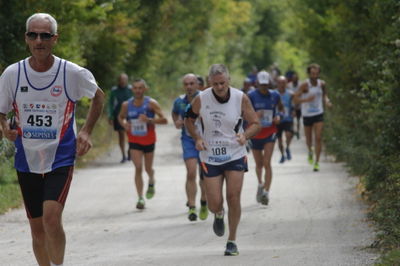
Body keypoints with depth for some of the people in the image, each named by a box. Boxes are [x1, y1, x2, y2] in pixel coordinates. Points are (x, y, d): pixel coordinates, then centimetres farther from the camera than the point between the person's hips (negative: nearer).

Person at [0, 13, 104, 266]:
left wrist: (86, 131, 2)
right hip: (27, 160, 3)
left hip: (61, 159, -3)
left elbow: (99, 96, 11)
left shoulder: (73, 73, -8)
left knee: (51, 217, -22)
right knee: (37, 228, 8)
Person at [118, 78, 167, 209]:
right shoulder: (126, 105, -4)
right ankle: (140, 198, -10)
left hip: (149, 140, 0)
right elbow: (120, 117, 15)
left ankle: (151, 182, 48)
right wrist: (124, 124, -8)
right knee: (138, 168, -13)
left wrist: (149, 120, -29)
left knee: (148, 168, 12)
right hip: (134, 141, 0)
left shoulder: (151, 103, -12)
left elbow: (164, 120, -14)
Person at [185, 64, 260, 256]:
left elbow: (255, 123, -2)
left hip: (235, 155, 0)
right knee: (214, 204, -3)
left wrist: (245, 135, -24)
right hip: (210, 157, 0)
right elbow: (189, 119, 7)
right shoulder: (201, 99, -10)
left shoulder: (241, 98, -10)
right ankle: (218, 215, 37)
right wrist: (197, 138, -10)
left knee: (233, 198, -9)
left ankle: (232, 241, 8)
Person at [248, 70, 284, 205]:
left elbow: (281, 108, 17)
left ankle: (266, 192, -14)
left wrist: (279, 117, -4)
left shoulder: (275, 95, -1)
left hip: (270, 133, 0)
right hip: (255, 133, 0)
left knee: (267, 163, -11)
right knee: (259, 164, 13)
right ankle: (260, 184, 40)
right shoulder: (251, 96, -9)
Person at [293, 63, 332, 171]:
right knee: (308, 139, 12)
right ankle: (310, 151, 46)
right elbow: (296, 99, -18)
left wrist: (326, 100, -2)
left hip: (318, 114, 1)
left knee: (318, 138, -11)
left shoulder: (322, 84, -1)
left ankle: (317, 162, -7)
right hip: (307, 115, -1)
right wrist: (307, 99, -34)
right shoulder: (304, 85, -14)